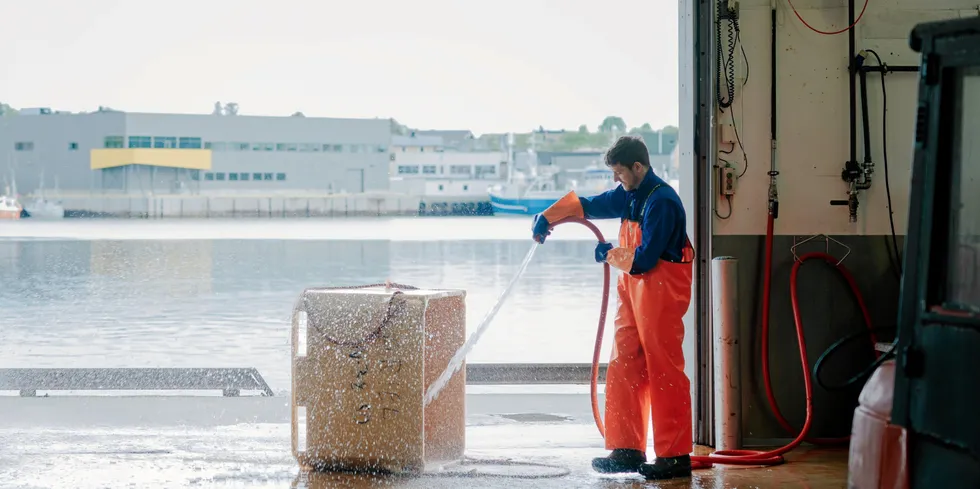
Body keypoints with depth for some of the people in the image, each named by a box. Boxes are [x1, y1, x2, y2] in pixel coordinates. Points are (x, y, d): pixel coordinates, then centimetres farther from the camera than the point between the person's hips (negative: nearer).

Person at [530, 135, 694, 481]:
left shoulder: (662, 202, -18)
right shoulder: (629, 196, 12)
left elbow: (643, 259, -21)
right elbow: (587, 205, 27)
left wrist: (609, 254, -4)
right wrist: (548, 217, 16)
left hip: (661, 288, -10)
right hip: (633, 286, 10)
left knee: (664, 371, -7)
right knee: (623, 368, 9)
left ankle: (675, 456, -4)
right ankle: (627, 450, 15)